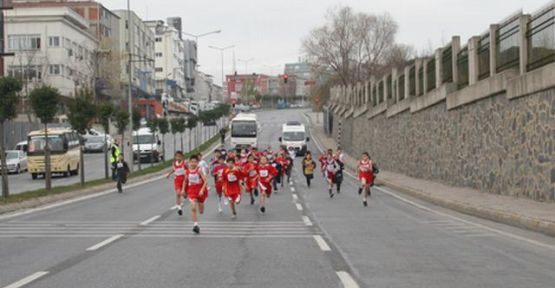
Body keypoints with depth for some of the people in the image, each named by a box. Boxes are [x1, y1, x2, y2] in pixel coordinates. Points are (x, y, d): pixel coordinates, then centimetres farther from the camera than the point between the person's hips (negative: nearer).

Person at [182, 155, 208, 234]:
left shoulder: (199, 170, -14)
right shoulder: (187, 171, -3)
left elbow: (205, 181, -16)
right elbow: (185, 181, 14)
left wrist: (202, 190, -25)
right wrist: (183, 189, 6)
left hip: (200, 191, -1)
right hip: (191, 191, 1)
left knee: (201, 211, 13)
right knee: (193, 208, -18)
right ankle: (195, 225, -15)